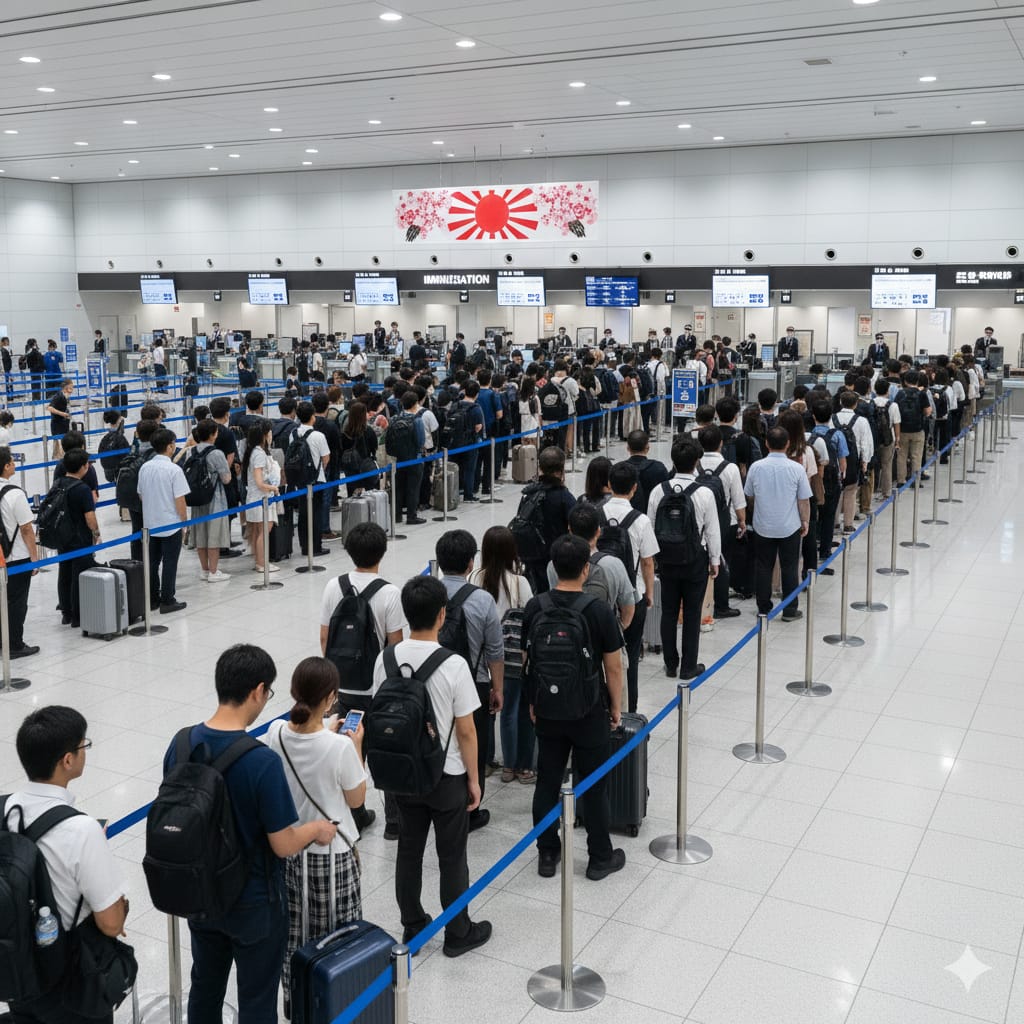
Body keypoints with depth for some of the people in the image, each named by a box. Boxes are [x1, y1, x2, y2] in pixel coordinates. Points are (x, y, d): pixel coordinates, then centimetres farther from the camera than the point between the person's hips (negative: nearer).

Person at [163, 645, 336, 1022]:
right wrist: (317, 828, -2)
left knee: (205, 987, 25)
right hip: (252, 903, -6)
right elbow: (283, 845, -22)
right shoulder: (263, 762, -29)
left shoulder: (180, 744, -11)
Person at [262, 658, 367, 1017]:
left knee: (292, 934, 21)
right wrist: (355, 747, -4)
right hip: (330, 852, -5)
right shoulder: (339, 747, -27)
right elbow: (356, 799, -10)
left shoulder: (276, 732, -13)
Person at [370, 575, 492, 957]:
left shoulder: (386, 660, -9)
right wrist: (474, 779, -3)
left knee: (408, 850, 18)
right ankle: (458, 933, 27)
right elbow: (465, 730, -16)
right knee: (452, 857, 12)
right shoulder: (453, 665, -23)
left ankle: (412, 926, 33)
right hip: (447, 777, -4)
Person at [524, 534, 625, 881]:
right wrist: (616, 707, 5)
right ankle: (600, 858, 22)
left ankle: (547, 855, 24)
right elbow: (613, 667, -9)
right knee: (594, 787, 10)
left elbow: (527, 660, 3)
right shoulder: (598, 611, -16)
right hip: (589, 714, -3)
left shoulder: (534, 608, -6)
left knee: (547, 783, 14)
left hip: (547, 712, 3)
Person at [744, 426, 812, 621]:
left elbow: (749, 497, 7)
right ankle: (790, 610, 13)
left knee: (764, 567, 12)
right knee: (789, 568, 8)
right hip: (790, 527, -1)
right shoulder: (797, 468, -11)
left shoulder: (756, 467, -6)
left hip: (762, 527, 2)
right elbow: (804, 501, -5)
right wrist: (805, 521, 11)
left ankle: (763, 608, 18)